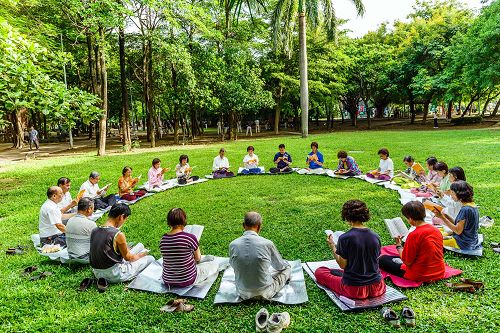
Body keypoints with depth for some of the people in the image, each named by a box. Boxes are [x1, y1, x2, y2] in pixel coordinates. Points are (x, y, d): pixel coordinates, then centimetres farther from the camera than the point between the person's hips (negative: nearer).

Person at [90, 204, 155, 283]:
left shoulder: (94, 231, -2)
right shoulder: (118, 235, -25)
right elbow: (127, 257, -11)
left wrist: (126, 249, 16)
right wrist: (142, 254, 9)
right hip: (114, 276, -7)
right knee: (150, 258, 6)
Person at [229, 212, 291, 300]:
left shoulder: (233, 245, -14)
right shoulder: (267, 244, -21)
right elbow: (279, 266, -1)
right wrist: (286, 264, 24)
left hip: (243, 293, 5)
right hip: (265, 293, -4)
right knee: (287, 268, 17)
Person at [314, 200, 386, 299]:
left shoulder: (345, 238, -22)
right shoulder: (375, 236, -7)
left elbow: (343, 265, -15)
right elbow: (376, 260, 5)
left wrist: (332, 247, -3)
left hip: (354, 289, -4)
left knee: (319, 272, 9)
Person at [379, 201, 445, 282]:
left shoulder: (414, 235, -24)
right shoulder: (436, 230, -2)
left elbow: (407, 262, -16)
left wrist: (398, 245, -4)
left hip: (421, 276, -8)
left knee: (382, 259, -1)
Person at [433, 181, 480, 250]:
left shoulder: (465, 209, -25)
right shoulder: (472, 205, 5)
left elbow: (458, 230, -22)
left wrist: (442, 217, -21)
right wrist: (445, 215, -3)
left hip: (465, 244, -9)